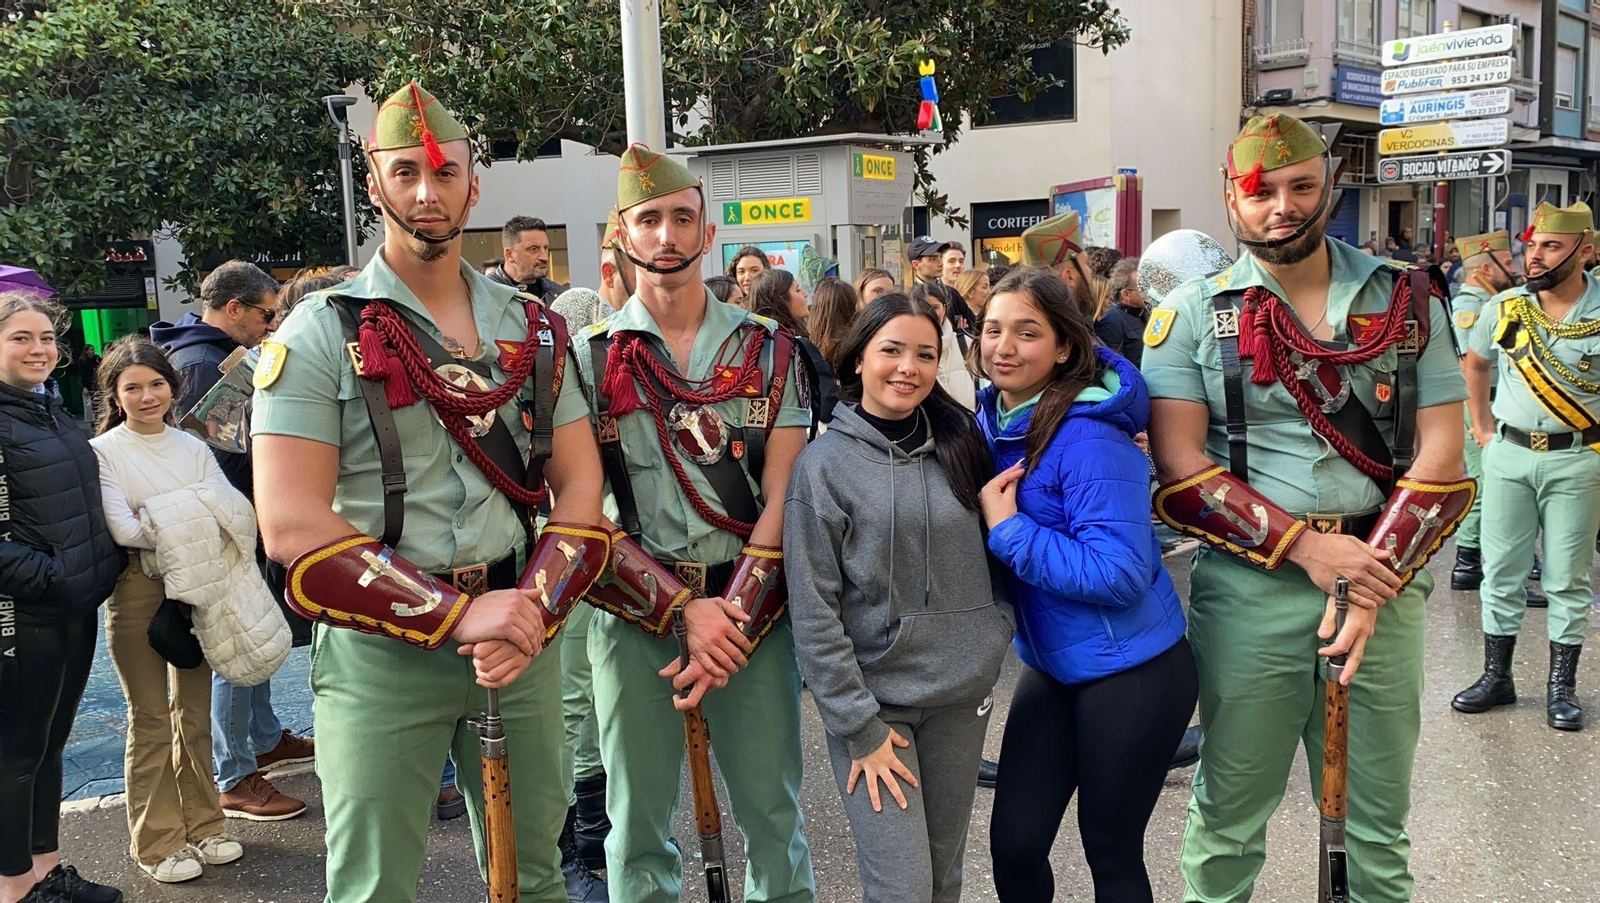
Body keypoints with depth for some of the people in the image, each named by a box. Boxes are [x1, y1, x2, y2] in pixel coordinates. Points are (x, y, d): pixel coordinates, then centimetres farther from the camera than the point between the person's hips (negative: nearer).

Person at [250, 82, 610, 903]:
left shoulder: (533, 329, 8)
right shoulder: (320, 334, -5)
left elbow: (579, 483, 5)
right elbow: (292, 526, -12)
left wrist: (533, 609, -12)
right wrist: (458, 615, -19)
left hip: (521, 633, 4)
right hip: (379, 650, -3)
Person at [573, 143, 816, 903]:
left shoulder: (768, 350, 3)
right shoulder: (591, 358, 1)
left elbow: (782, 498, -2)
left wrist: (734, 621, -13)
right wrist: (683, 609, -13)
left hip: (751, 611, 1)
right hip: (636, 613, 0)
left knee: (773, 815, 8)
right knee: (638, 821, 10)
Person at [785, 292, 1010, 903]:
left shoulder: (958, 445, 4)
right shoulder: (824, 464, -9)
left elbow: (991, 555, 19)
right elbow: (813, 614, -11)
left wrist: (999, 625, 3)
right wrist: (860, 728, -12)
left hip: (963, 694, 4)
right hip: (872, 697, -4)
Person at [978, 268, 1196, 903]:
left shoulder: (1088, 438, -22)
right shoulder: (991, 421, 1)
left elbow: (1119, 573, -27)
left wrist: (1007, 528, -24)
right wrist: (992, 513, -6)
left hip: (1131, 673, -7)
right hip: (1050, 664, 7)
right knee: (1013, 845, 9)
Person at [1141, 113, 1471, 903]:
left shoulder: (1407, 301, 6)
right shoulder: (1190, 315, 0)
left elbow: (1439, 453, 0)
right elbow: (1181, 467, -7)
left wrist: (1371, 587, -11)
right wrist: (1305, 546, -16)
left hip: (1383, 584, 2)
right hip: (1247, 588, -2)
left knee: (1376, 822, 14)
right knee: (1228, 814, 10)